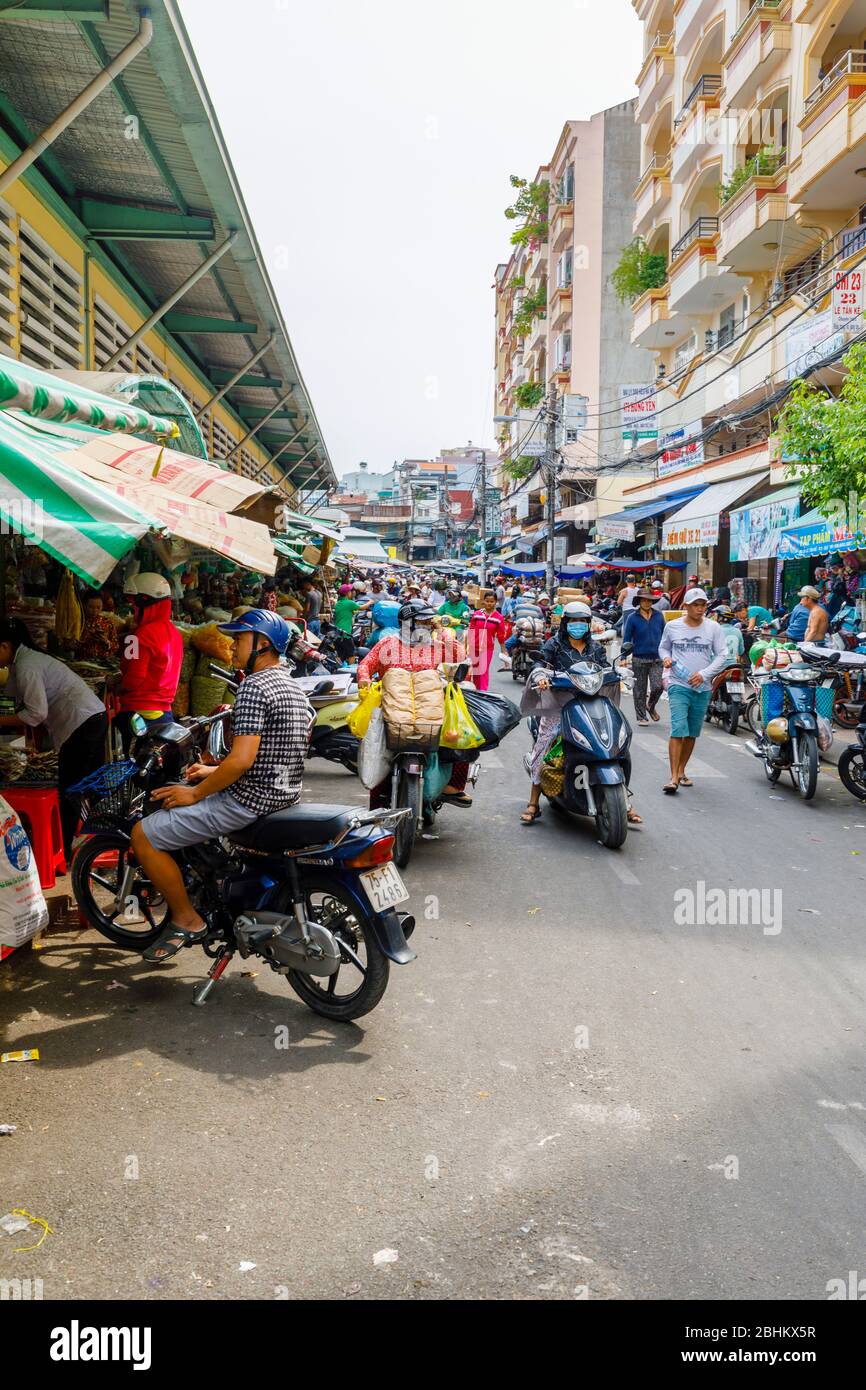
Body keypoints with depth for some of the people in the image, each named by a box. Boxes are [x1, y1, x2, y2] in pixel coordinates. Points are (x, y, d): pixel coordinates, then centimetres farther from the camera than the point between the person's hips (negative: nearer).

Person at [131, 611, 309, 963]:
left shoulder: (254, 687, -18)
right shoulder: (290, 685, 12)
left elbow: (242, 759, -25)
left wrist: (195, 794, -13)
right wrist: (215, 772, 17)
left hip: (249, 800, -10)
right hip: (282, 794, 11)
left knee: (143, 834, -4)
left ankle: (187, 920, 4)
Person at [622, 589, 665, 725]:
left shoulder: (658, 616, 5)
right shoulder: (632, 618, -2)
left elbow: (664, 636, 14)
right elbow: (626, 639, 0)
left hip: (657, 659, 1)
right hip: (639, 659, -1)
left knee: (658, 687, -10)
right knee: (640, 690, 6)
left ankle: (651, 706, 19)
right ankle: (641, 716, 19)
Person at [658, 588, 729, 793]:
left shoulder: (713, 628, 2)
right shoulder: (672, 626, 2)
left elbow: (722, 655, 2)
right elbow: (663, 647, 18)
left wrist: (704, 674, -10)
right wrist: (666, 658, -5)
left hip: (703, 688, 2)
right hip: (679, 686, -2)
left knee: (692, 734, 10)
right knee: (678, 730, -14)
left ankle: (681, 771, 24)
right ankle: (674, 777, -15)